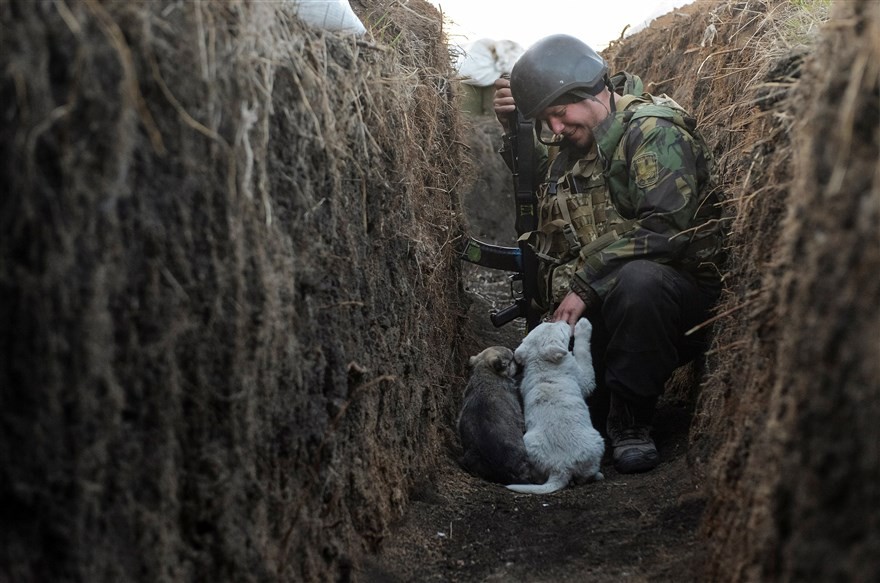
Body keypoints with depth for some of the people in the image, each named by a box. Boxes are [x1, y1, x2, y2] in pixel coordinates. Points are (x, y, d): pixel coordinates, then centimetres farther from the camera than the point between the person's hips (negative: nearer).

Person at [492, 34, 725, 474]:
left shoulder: (653, 131, -13)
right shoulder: (570, 143, 13)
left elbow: (666, 227, -25)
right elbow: (538, 188, 31)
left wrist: (585, 282, -24)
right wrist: (513, 130, 13)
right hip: (587, 308, 8)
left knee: (638, 281, -41)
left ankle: (630, 420, -24)